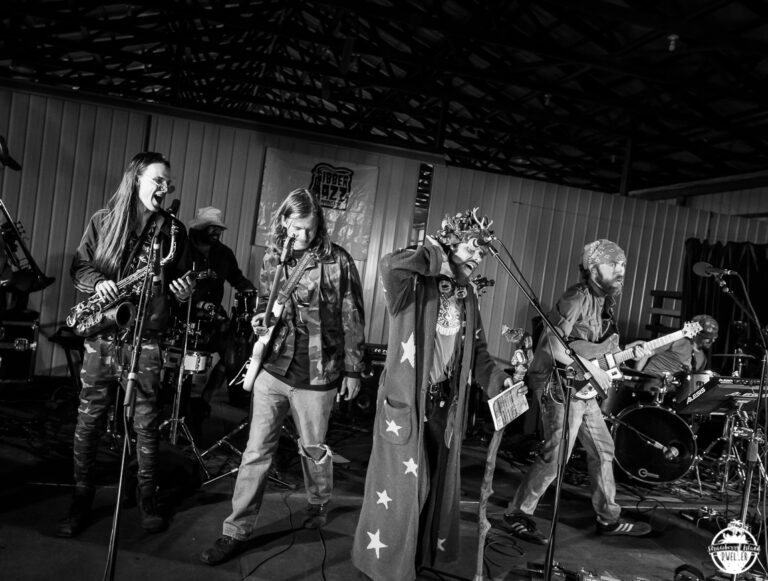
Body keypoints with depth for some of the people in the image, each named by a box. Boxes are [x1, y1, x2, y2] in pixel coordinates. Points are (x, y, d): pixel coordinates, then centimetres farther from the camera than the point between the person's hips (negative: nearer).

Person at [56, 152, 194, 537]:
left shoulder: (172, 229, 7)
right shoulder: (103, 220, 6)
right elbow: (79, 266, 7)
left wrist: (182, 291, -9)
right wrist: (97, 282, -13)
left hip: (146, 335, 0)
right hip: (101, 332, 0)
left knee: (146, 422, 4)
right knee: (89, 418, 6)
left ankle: (147, 499, 19)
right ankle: (81, 499, 21)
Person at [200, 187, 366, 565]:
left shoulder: (338, 262, -9)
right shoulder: (272, 258, 4)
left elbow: (352, 320, -5)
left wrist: (352, 370, -3)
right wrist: (259, 321, -4)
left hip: (316, 375, -3)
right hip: (272, 368, 3)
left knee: (313, 449, 14)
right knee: (256, 450, 4)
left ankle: (319, 506, 42)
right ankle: (238, 531, 17)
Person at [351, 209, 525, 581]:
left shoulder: (467, 296, 7)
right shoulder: (416, 285, -16)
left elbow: (476, 351, 14)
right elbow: (389, 266, -39)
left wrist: (499, 380, 0)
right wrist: (434, 255, -25)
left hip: (446, 403, 7)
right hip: (407, 401, -7)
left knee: (436, 483, 19)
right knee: (401, 487, 4)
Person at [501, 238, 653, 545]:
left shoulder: (604, 299, 13)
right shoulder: (578, 298, -17)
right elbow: (554, 346, -26)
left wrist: (625, 350, 3)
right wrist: (592, 369, -22)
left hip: (583, 388, 10)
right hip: (559, 385, -10)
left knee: (603, 450, 15)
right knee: (555, 456, -8)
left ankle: (609, 519, 31)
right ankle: (516, 516, 6)